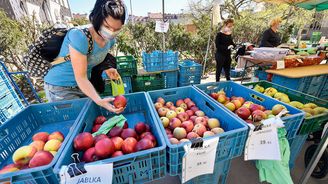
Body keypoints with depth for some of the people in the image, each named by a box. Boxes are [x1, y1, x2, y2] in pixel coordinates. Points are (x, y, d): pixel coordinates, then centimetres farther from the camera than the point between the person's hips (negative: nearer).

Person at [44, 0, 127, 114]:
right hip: (59, 88, -5)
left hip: (84, 86, 6)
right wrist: (99, 101, -41)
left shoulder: (110, 40, -9)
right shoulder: (79, 35, -29)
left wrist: (106, 69, -10)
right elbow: (80, 77, -28)